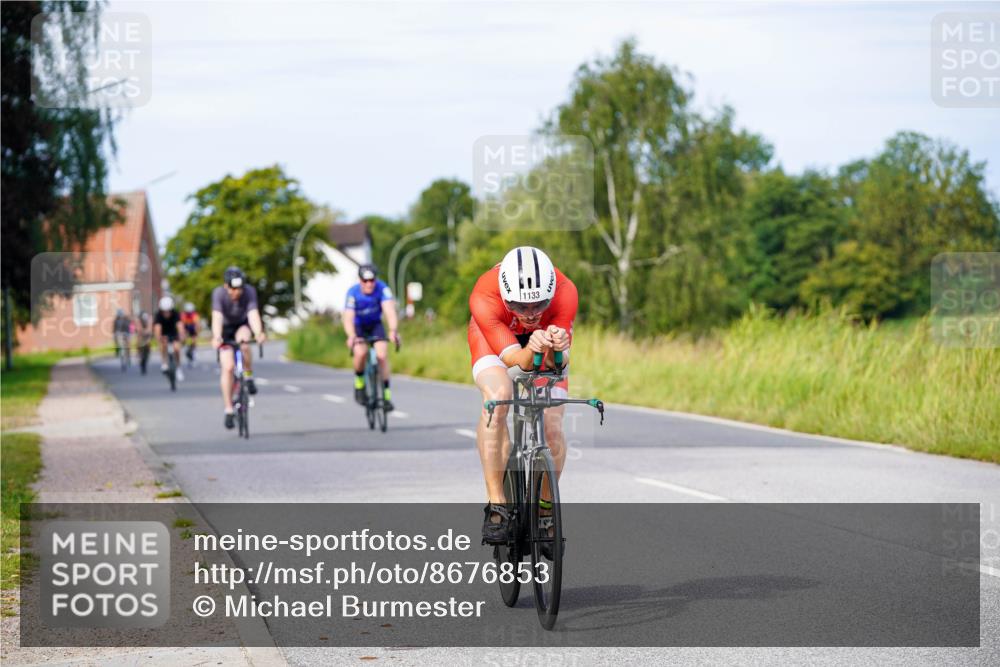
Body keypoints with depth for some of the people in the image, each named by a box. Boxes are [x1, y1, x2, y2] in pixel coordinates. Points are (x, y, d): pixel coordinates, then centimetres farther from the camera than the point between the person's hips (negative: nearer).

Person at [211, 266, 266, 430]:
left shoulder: (249, 291, -27)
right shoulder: (219, 293, -29)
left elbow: (253, 314, -39)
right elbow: (217, 317, -40)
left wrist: (259, 333, -59)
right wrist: (216, 338, -58)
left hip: (243, 325, 0)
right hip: (226, 327, 0)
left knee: (243, 341, -35)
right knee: (227, 367, -13)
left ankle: (248, 377, -12)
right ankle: (228, 410, -5)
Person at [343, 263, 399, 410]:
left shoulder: (382, 288, -26)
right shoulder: (353, 292, -28)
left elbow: (390, 310, -38)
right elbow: (348, 318, -38)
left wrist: (393, 330, -57)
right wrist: (351, 336, -57)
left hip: (375, 325, 1)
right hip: (358, 326, -1)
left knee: (382, 355, -20)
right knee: (361, 352, -29)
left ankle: (386, 394, -9)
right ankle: (359, 383, -3)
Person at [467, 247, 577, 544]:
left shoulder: (564, 292, -37)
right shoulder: (484, 297, -40)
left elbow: (559, 362, -35)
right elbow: (515, 360, -39)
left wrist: (556, 349, -58)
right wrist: (532, 350, -61)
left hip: (544, 333, 2)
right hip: (494, 334, -1)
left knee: (552, 429, -12)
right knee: (497, 396, -32)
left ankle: (545, 507, 15)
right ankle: (496, 505, -25)